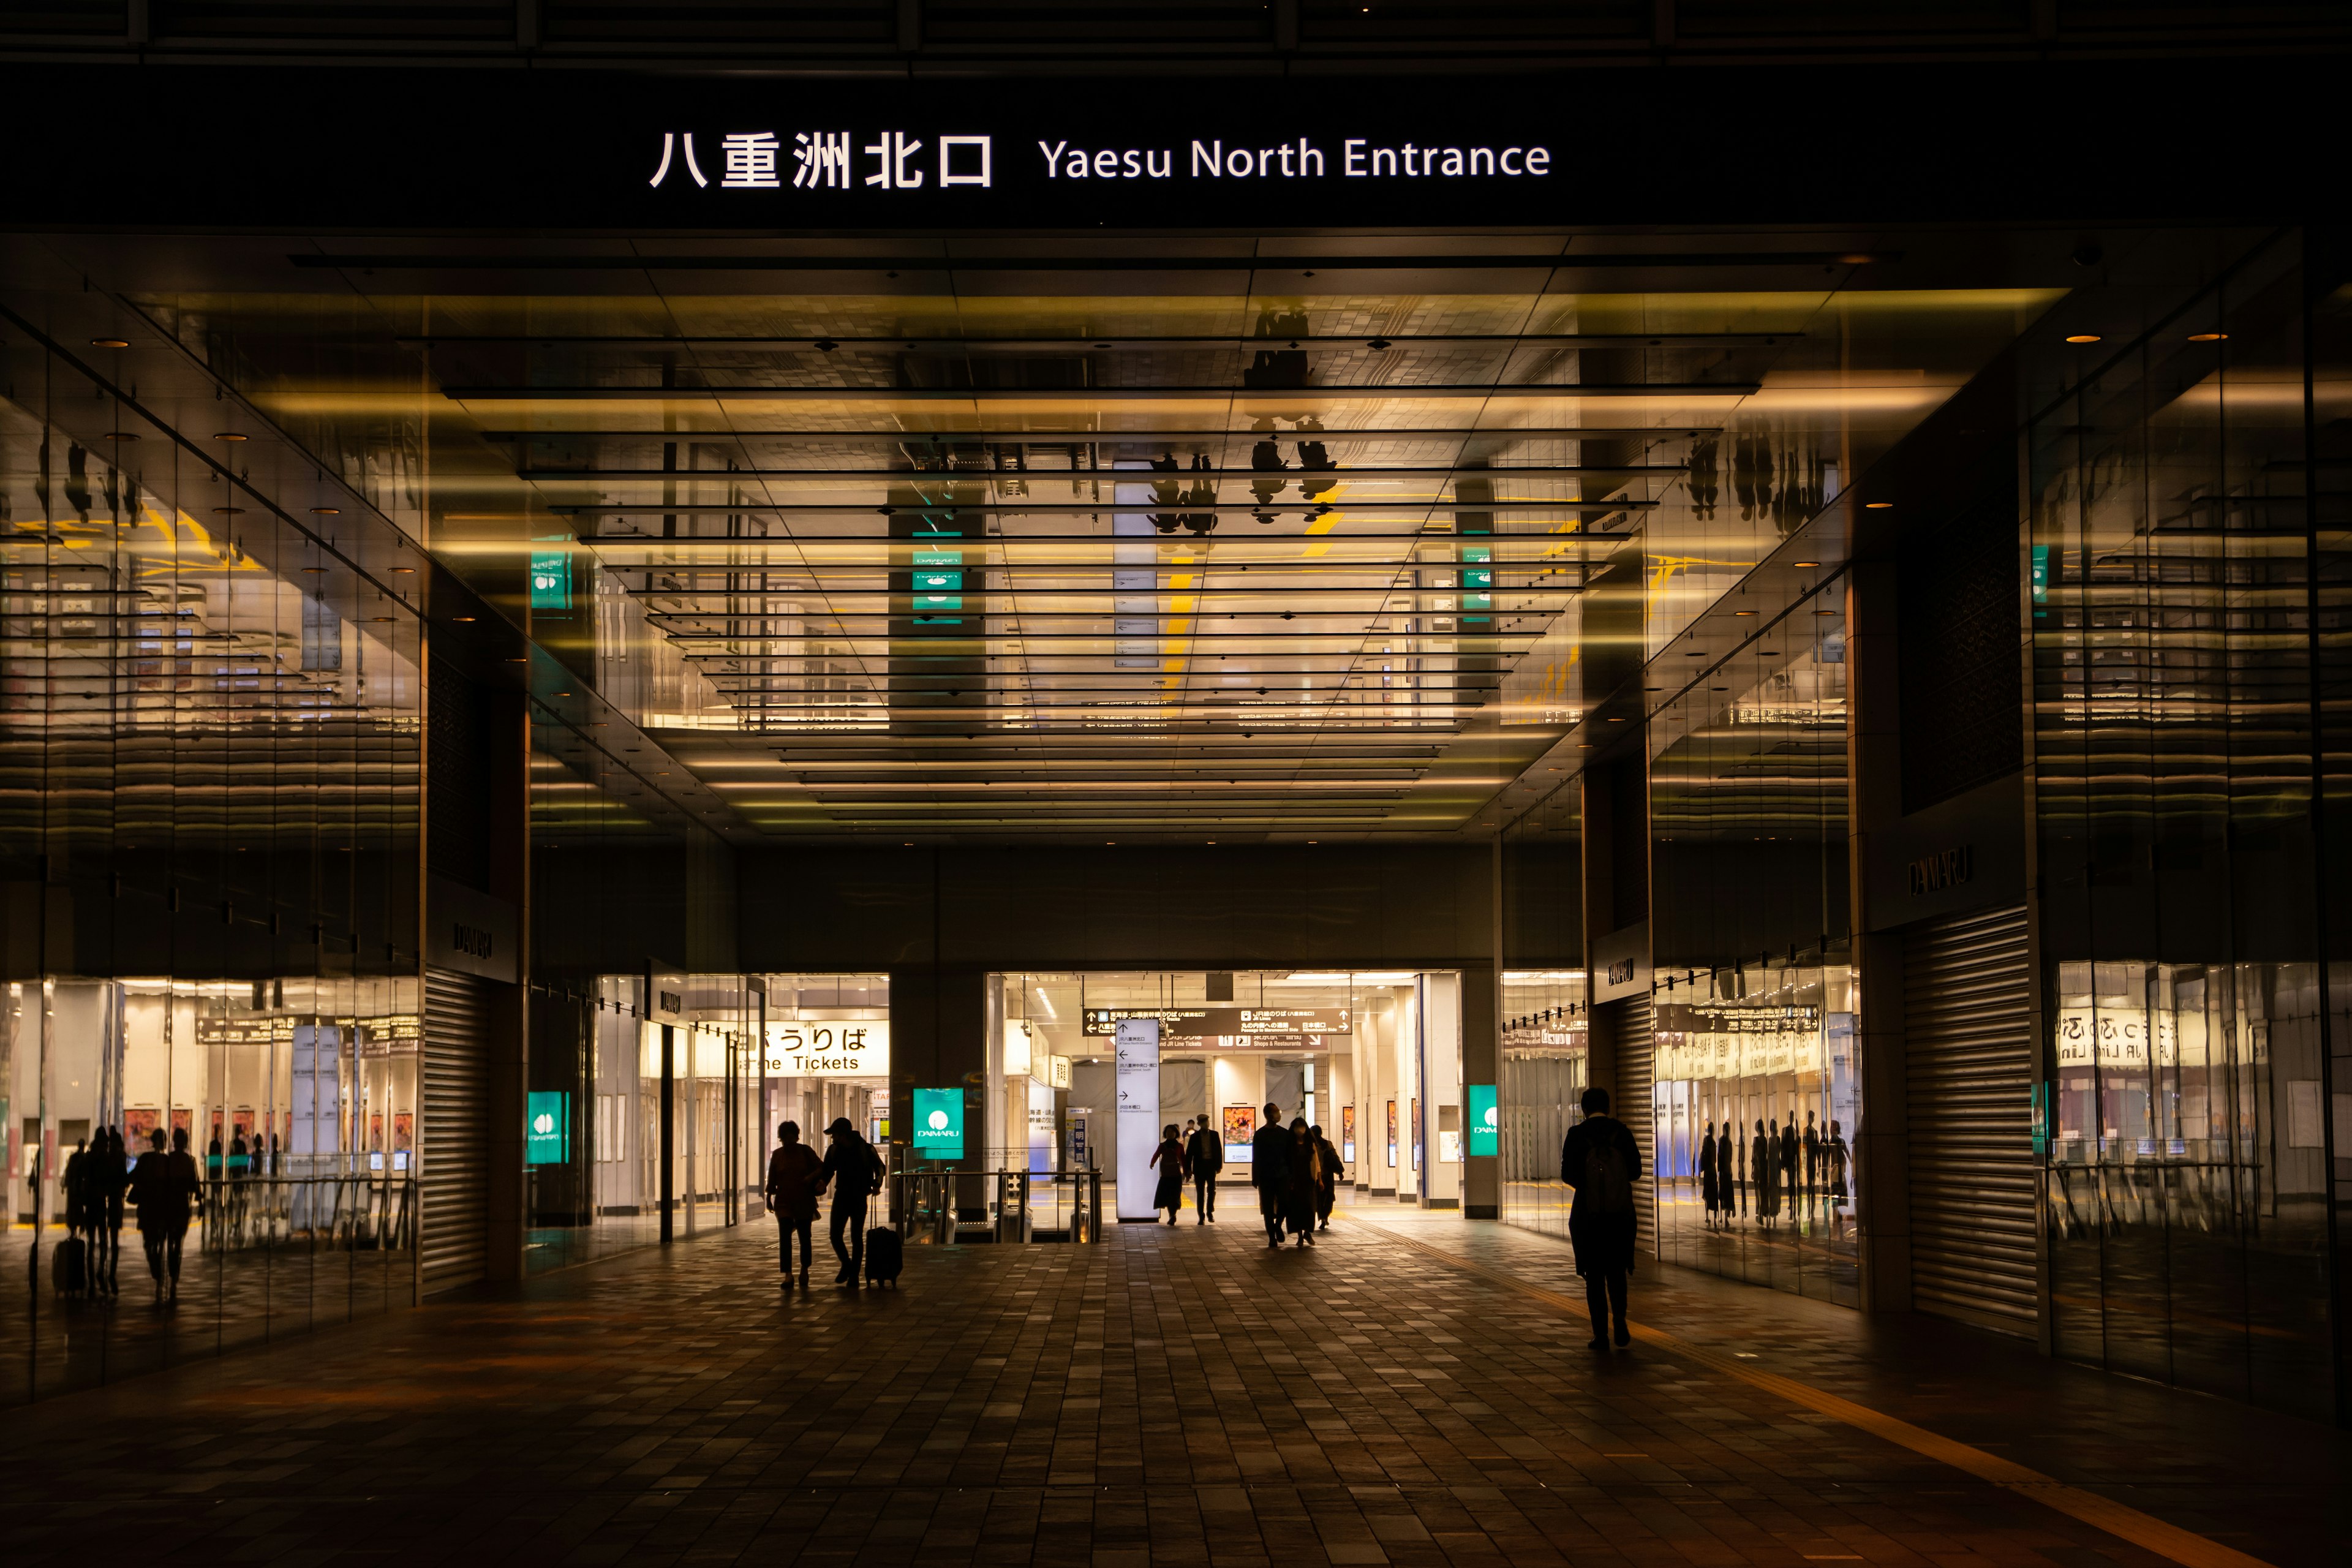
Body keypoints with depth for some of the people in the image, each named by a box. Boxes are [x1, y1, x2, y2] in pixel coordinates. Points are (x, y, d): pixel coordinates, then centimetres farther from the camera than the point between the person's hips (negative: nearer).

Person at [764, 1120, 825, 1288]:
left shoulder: (805, 1151, 0)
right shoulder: (777, 1155, 5)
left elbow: (821, 1167, 1)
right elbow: (772, 1179, 10)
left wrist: (811, 1176, -17)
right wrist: (769, 1198, 10)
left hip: (804, 1203, 0)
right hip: (783, 1203, 0)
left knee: (804, 1237, 9)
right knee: (784, 1238, -10)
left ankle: (804, 1270, 28)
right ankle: (788, 1275, -12)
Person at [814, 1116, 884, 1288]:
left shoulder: (865, 1149, -9)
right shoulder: (834, 1150, 1)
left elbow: (879, 1167, 5)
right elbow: (827, 1170, 12)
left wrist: (877, 1184, -7)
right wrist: (823, 1182, -8)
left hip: (859, 1198, -3)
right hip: (841, 1196, 3)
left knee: (857, 1238, -1)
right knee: (835, 1236, -3)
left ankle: (854, 1276, 6)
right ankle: (847, 1265, 22)